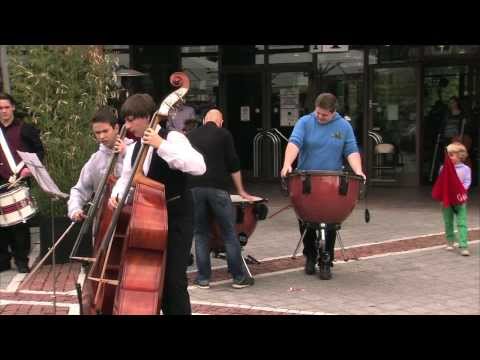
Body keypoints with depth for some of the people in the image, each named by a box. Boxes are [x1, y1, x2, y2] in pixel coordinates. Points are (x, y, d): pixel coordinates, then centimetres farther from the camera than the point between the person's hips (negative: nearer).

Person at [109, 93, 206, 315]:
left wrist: (161, 146, -32)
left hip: (176, 217, -7)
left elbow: (199, 167, -29)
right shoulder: (133, 149, 8)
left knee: (173, 279, -9)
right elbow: (126, 179, 18)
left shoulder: (172, 138, -14)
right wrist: (116, 195, -5)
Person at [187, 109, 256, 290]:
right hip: (217, 188, -3)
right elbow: (233, 165, 3)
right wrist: (241, 191, 12)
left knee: (200, 234, 11)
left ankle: (203, 278, 10)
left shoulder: (191, 135, 16)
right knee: (229, 234, 3)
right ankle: (239, 277, 7)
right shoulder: (223, 134, 5)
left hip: (194, 188, 3)